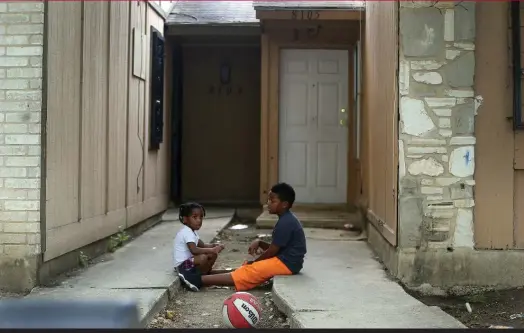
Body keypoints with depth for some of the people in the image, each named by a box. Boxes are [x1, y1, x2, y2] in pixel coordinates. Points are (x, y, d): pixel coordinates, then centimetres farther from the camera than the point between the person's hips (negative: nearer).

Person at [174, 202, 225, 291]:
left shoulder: (191, 231, 12)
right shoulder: (187, 232, -21)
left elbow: (202, 245, 12)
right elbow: (194, 250, -33)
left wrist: (213, 246, -8)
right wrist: (212, 250, -30)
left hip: (189, 262, 10)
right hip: (182, 265, -10)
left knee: (213, 255, 6)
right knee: (203, 257, -33)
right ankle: (197, 279, -11)